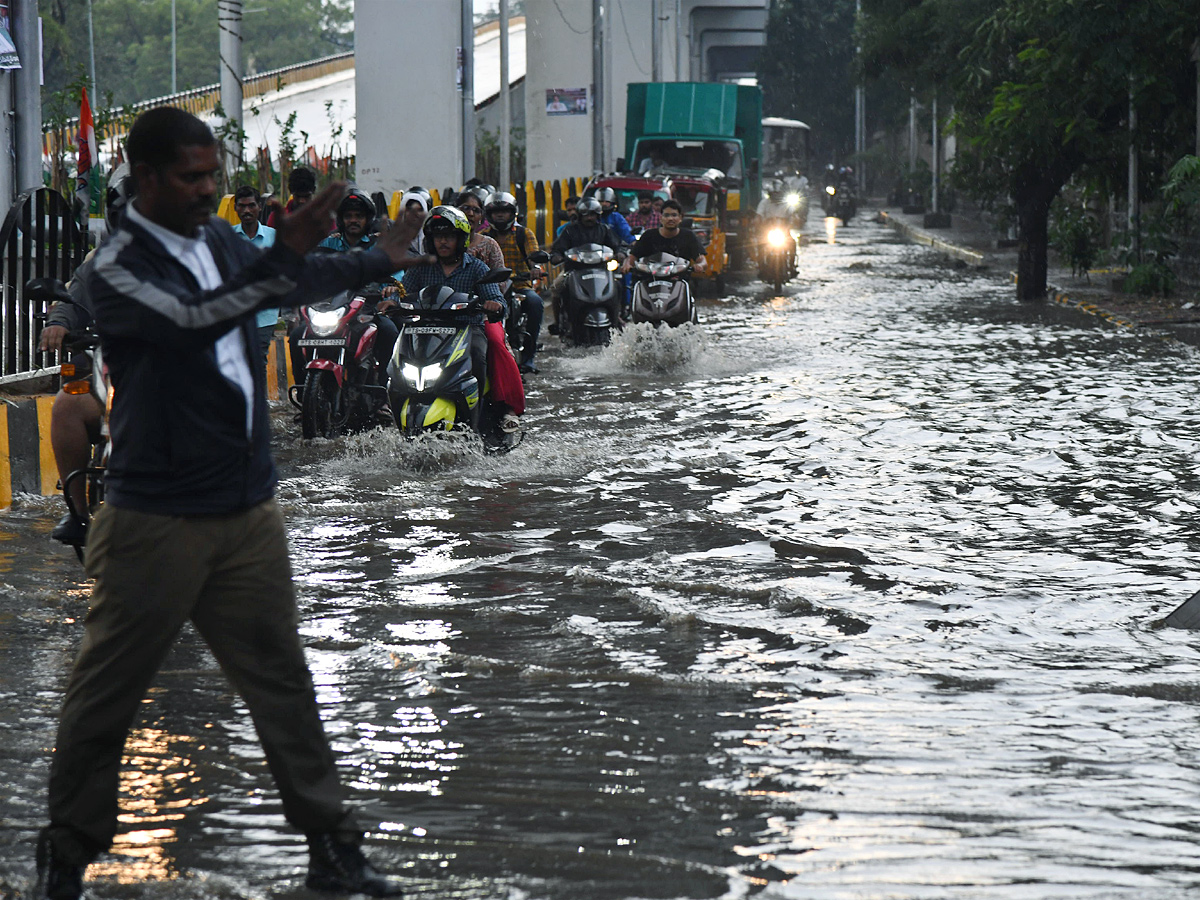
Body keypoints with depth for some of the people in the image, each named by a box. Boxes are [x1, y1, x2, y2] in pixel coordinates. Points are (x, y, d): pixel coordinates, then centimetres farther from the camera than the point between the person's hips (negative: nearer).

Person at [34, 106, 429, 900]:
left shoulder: (218, 240, 10)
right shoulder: (118, 269, -14)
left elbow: (288, 286, 27)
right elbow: (192, 318, -29)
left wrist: (378, 262, 26)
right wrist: (287, 254, -36)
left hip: (248, 507, 7)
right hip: (157, 520, -7)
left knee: (282, 677, 10)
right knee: (108, 692, 3)